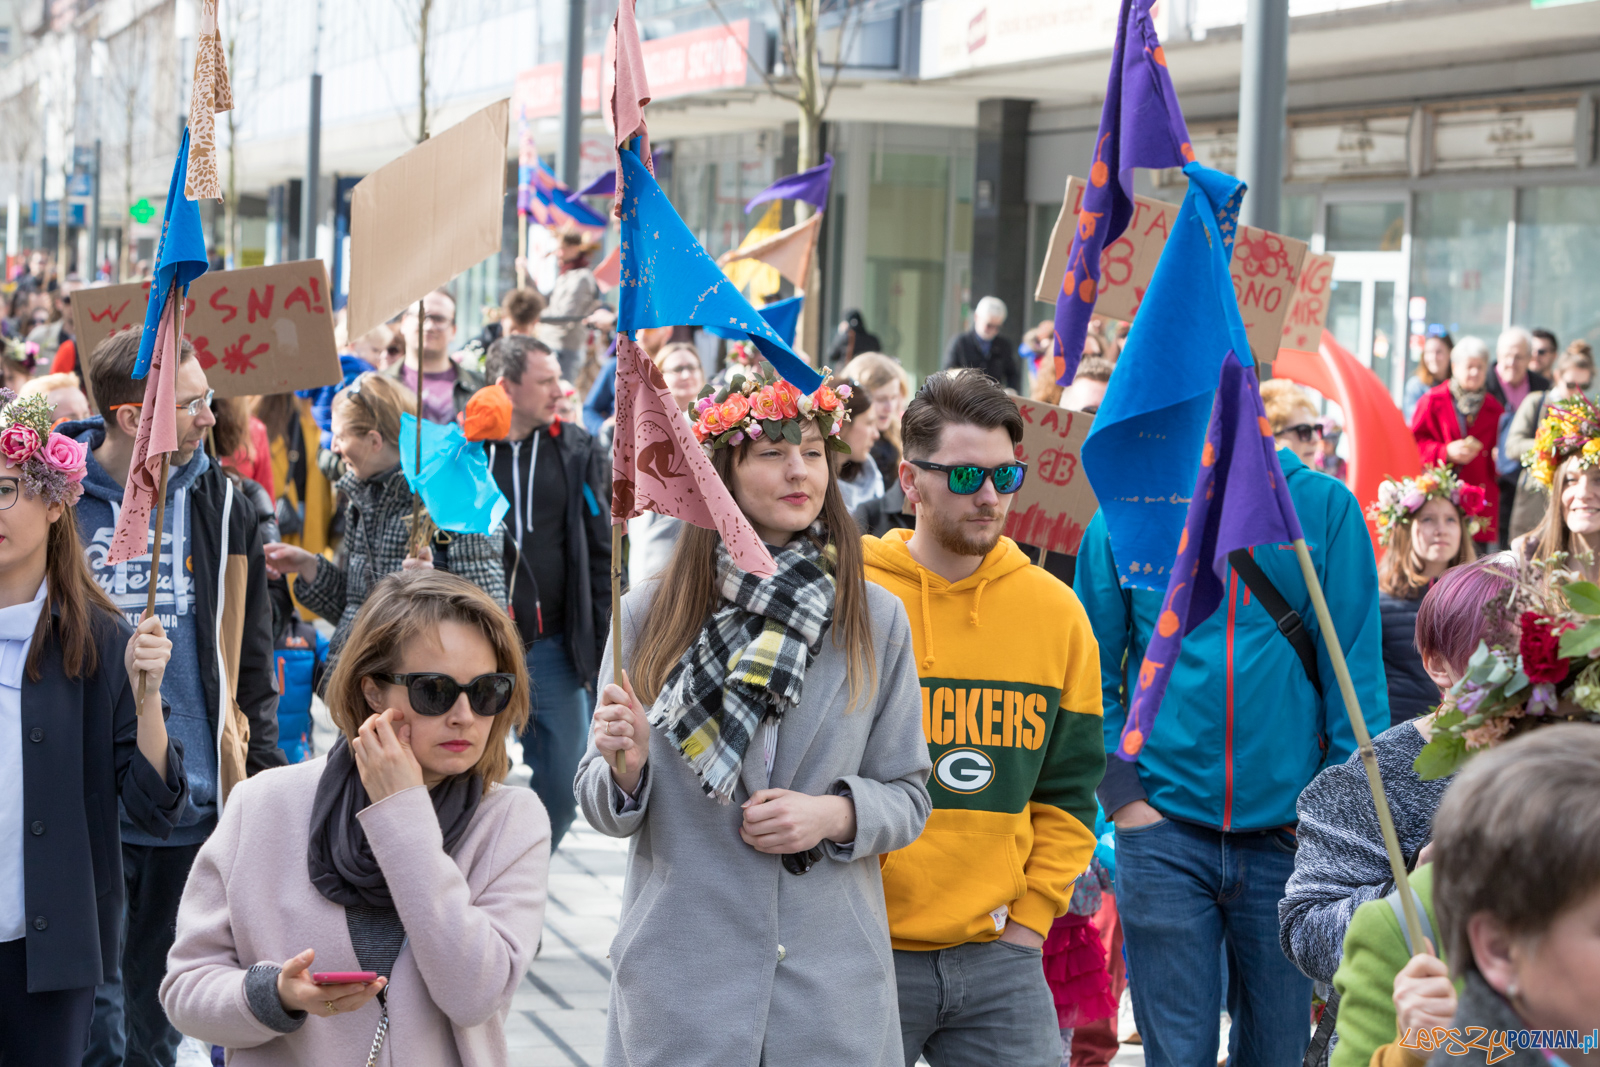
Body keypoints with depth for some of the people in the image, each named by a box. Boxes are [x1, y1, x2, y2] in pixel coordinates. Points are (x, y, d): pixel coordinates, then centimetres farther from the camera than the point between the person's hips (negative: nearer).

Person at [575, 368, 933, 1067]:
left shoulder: (877, 620, 3)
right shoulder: (649, 614, 1)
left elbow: (907, 797, 7)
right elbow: (603, 809, 5)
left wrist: (835, 814, -12)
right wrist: (626, 767, -16)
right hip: (678, 975, 0)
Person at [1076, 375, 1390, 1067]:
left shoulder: (1324, 509, -2)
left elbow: (1356, 671, 0)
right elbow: (1092, 678, 6)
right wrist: (1122, 796, -3)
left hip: (1287, 832, 0)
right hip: (1164, 831, 0)